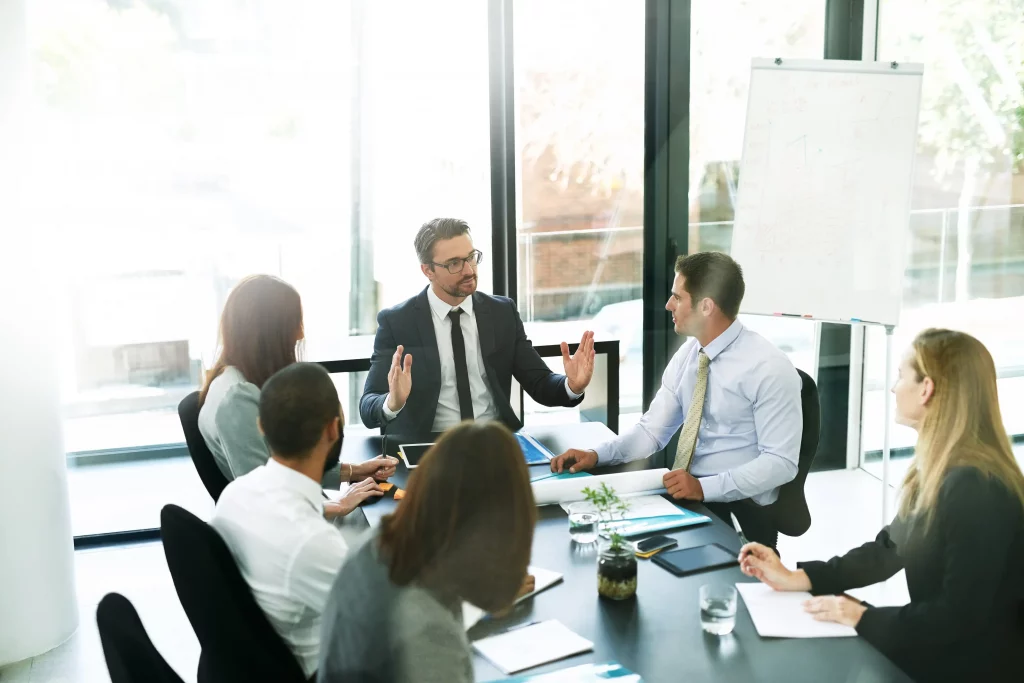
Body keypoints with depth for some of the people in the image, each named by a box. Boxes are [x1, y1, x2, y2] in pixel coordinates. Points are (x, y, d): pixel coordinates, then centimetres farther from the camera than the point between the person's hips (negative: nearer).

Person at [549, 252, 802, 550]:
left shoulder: (769, 368, -15)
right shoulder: (687, 355, 6)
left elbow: (780, 462, -17)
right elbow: (652, 430, 8)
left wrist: (705, 486, -27)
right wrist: (596, 454, -9)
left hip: (738, 508, -7)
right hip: (678, 493, 7)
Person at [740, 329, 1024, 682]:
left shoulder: (976, 488, -26)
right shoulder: (938, 471, 6)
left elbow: (962, 615, -26)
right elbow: (887, 549, 9)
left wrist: (864, 618, -17)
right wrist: (796, 578, 2)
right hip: (934, 652, 8)